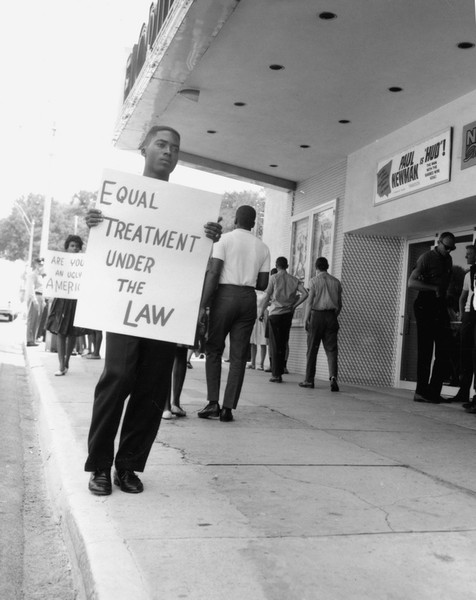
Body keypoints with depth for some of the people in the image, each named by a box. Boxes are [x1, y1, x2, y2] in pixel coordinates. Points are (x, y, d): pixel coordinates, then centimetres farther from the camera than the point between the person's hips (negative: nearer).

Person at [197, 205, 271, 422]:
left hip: (225, 294, -3)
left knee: (214, 350, 7)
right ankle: (228, 407, 3)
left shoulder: (224, 239, -1)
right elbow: (263, 283, 11)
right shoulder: (262, 247, 12)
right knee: (238, 356, 5)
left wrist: (203, 304, -11)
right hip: (249, 299, 3)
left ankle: (213, 403, -1)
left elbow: (213, 273, -10)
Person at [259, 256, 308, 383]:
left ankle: (276, 374, 0)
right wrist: (294, 305, 2)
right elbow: (305, 294, -3)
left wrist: (262, 311, 1)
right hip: (288, 314, 4)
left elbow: (267, 296, -7)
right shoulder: (294, 279, 6)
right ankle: (280, 372, 17)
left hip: (275, 313, -3)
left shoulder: (274, 278, -4)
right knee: (283, 344, 13)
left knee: (275, 345, 1)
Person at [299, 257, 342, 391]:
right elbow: (339, 304, 10)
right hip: (331, 316, 3)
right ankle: (333, 377, -17)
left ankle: (309, 380, 10)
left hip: (317, 315, -3)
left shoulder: (314, 281, -2)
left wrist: (305, 319, -6)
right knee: (331, 349, 1)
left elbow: (309, 302, -8)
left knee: (312, 349, 5)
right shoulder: (336, 282, 10)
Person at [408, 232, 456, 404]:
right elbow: (411, 282, -16)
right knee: (425, 352, -4)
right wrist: (434, 288, -19)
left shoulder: (448, 260, 16)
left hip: (440, 307, 7)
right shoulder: (426, 258, -6)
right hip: (425, 307, -7)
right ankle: (421, 392, 2)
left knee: (444, 352, 3)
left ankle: (434, 392, 9)